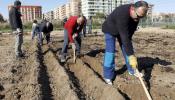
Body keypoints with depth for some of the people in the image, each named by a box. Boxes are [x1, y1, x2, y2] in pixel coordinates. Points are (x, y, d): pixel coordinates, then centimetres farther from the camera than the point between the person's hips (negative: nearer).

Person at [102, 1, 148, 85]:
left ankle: (132, 70, 20)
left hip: (124, 30, 7)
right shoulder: (122, 14, -43)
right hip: (110, 30, -6)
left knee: (128, 48, 5)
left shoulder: (137, 14, -19)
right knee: (110, 51, -15)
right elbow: (124, 37, -45)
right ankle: (108, 76, -7)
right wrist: (131, 56, -44)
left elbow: (132, 28, -3)